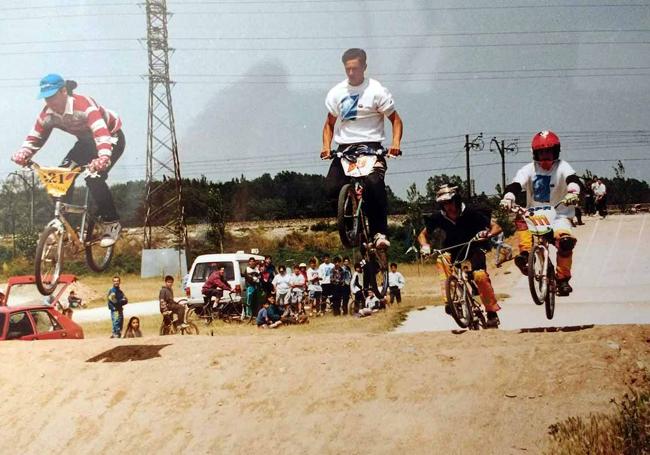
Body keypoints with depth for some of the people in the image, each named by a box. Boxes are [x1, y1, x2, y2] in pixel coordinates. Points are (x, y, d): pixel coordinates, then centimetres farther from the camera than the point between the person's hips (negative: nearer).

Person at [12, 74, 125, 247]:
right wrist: (23, 154, -31)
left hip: (111, 137, -7)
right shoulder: (48, 114, -15)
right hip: (86, 141, 7)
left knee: (94, 177, -28)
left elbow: (101, 132, -49)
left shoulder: (83, 104, -36)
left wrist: (103, 158, -66)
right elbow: (35, 137, -10)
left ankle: (112, 224, -13)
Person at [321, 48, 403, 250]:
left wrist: (395, 143, -15)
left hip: (371, 147, -4)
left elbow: (395, 119, 2)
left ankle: (380, 232, -22)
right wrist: (326, 146, 2)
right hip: (344, 148, 4)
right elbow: (330, 123, 18)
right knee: (332, 187, -16)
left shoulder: (377, 91, -1)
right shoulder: (336, 93, 9)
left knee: (375, 183, -30)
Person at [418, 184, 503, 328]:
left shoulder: (470, 213, -20)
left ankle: (492, 312, -13)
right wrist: (425, 246, -23)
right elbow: (423, 235, -1)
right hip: (452, 251, 2)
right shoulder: (438, 217, -14)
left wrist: (487, 234, -40)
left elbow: (496, 227, -18)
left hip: (473, 250, -2)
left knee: (480, 276, -27)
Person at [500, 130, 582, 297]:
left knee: (565, 240, -26)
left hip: (559, 216, -2)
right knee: (521, 219, -29)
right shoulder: (529, 169, -2)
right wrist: (508, 198, -38)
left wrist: (573, 192, -49)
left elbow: (572, 179, -26)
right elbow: (515, 185, -16)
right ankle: (526, 252, -27)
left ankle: (563, 278, -8)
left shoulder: (562, 167, -6)